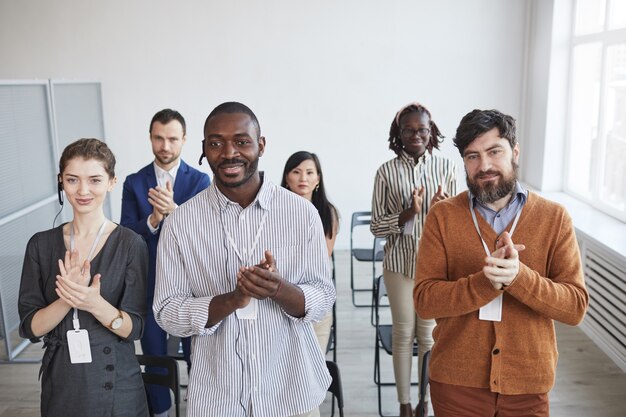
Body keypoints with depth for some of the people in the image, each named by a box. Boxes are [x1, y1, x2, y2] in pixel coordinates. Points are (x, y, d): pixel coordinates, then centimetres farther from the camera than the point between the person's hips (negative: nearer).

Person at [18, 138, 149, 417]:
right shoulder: (41, 244, -3)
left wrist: (95, 304, -29)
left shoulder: (130, 243, -11)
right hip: (59, 383, 2)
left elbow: (134, 328, -11)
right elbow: (30, 328, -5)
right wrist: (67, 299, -23)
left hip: (116, 384, -2)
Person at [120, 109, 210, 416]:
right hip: (148, 283, 1)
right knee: (154, 356, 15)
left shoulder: (200, 180, -5)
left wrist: (174, 211, -34)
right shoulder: (134, 182, 0)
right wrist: (153, 220, -27)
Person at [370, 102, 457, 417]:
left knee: (429, 333, 11)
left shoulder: (446, 167, -2)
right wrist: (409, 212, -22)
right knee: (403, 333, 10)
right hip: (400, 263, -1)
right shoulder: (386, 172, -6)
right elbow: (377, 226, -6)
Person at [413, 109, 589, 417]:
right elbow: (424, 300, -11)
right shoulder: (442, 216, -5)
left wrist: (519, 277, -26)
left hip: (527, 382, 1)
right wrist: (487, 282, -26)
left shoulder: (554, 218, -4)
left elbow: (575, 307, -9)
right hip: (456, 380, 0)